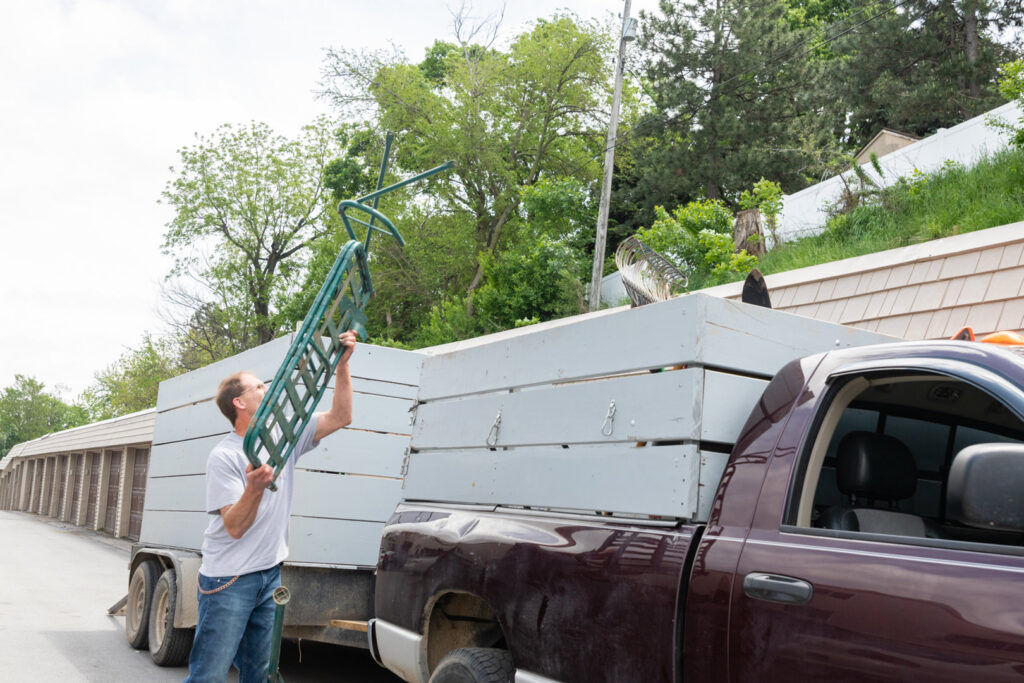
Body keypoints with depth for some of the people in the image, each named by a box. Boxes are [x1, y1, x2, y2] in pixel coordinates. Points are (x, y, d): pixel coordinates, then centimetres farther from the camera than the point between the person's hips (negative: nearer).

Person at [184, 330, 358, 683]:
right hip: (229, 580, -6)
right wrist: (255, 488, -34)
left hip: (270, 576, 6)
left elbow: (340, 416, 5)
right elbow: (235, 527, -15)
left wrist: (342, 364, -4)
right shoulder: (224, 457, -11)